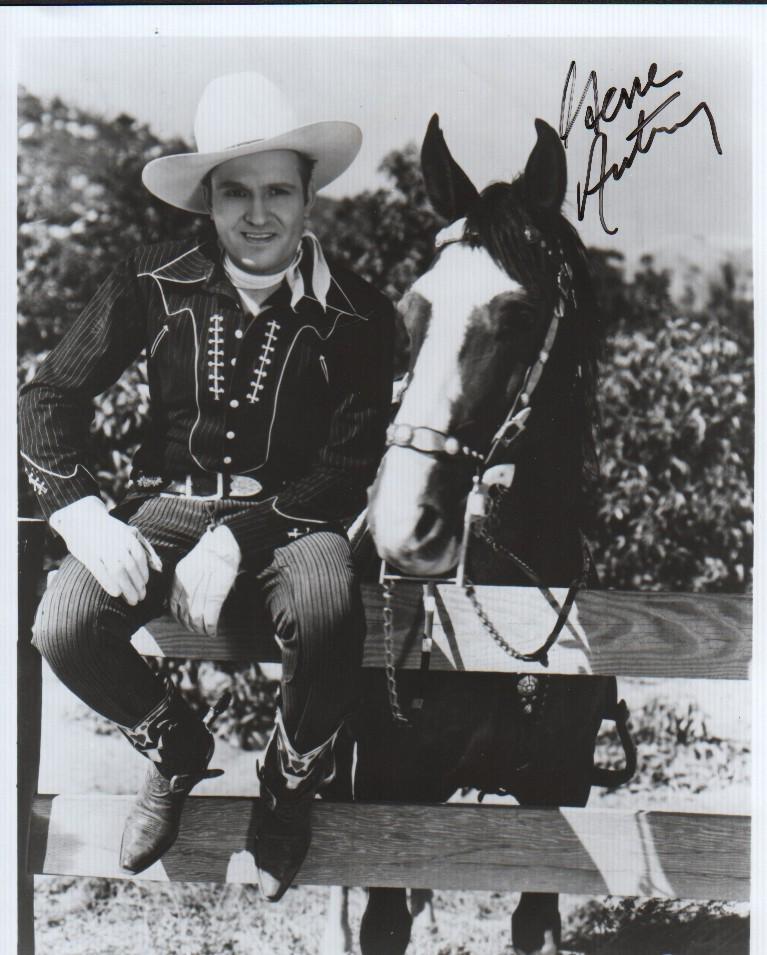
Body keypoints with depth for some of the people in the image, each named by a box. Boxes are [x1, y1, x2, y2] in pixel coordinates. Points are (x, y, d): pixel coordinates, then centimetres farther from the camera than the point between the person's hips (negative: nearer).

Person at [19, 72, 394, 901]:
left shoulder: (355, 314, -8)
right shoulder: (153, 284, -4)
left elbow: (347, 470, -10)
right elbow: (50, 396, 0)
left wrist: (233, 544, -21)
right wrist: (84, 516, -16)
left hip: (290, 513, -1)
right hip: (169, 502, 2)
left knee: (328, 617, -34)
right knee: (62, 630, -23)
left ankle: (292, 779, 1)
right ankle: (175, 749, 11)